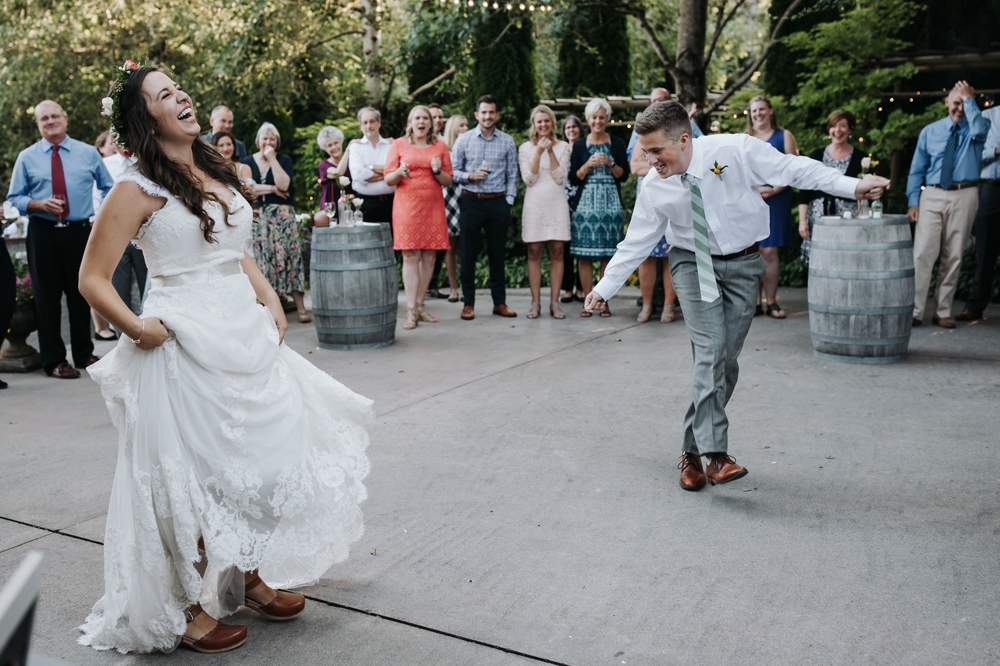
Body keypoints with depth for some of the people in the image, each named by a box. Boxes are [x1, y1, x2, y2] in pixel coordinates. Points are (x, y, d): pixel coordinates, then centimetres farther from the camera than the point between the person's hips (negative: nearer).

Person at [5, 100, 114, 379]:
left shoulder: (88, 153, 6)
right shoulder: (26, 157, 4)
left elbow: (108, 187, 15)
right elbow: (14, 198, 4)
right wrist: (40, 204, -15)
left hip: (80, 232, 1)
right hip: (43, 233, -1)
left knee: (81, 294, 10)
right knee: (47, 297, 3)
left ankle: (84, 354, 25)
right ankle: (54, 361, 14)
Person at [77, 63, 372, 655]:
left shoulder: (217, 171, 12)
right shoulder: (139, 189, -9)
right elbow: (93, 280, -8)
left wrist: (270, 300, 8)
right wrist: (137, 327, -21)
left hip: (247, 335, 7)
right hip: (188, 346, -7)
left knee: (260, 456, 13)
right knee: (198, 476, 1)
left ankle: (250, 578, 31)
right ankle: (193, 611, 17)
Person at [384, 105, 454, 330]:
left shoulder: (440, 146, 12)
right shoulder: (399, 145, 7)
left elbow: (448, 180, 11)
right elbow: (388, 179, 5)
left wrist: (438, 171, -9)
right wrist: (399, 172, -16)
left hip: (433, 206, 3)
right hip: (407, 206, -2)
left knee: (429, 256, 1)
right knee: (410, 256, -8)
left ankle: (420, 305, 11)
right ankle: (411, 311, -8)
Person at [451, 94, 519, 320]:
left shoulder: (507, 141, 6)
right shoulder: (464, 140, 4)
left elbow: (512, 175, 8)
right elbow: (452, 171, 4)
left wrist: (508, 202, 1)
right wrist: (470, 176, -13)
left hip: (498, 202, 1)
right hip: (471, 201, -1)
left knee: (498, 254, 6)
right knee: (468, 254, 2)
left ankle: (499, 302, 15)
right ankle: (468, 303, 9)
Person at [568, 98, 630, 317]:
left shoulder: (616, 143, 8)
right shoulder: (579, 146, 9)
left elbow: (624, 175, 4)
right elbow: (573, 178, 4)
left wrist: (610, 163, -12)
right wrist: (588, 165, -11)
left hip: (610, 204, 0)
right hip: (585, 204, 0)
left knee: (608, 254, -1)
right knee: (584, 255, -4)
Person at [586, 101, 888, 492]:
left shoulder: (734, 150, -19)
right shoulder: (654, 187, -11)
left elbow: (793, 169, -13)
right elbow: (636, 243, 0)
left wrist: (852, 186, -19)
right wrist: (604, 288, -1)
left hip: (742, 263, 0)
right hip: (692, 263, 0)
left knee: (727, 360, 0)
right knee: (709, 351, -18)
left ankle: (693, 451, 12)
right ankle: (715, 454, -20)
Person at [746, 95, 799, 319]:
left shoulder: (784, 136, 8)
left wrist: (773, 190, -13)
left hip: (775, 201, -2)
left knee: (769, 251, -8)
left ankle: (771, 301, -2)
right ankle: (755, 301, 4)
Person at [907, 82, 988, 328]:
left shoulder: (977, 128, 6)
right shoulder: (930, 132, 10)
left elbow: (979, 131, -21)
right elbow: (917, 169, 11)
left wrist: (969, 99, -12)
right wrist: (913, 201, 1)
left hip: (963, 198, 0)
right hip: (932, 196, 1)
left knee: (954, 256, 4)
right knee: (923, 253, -9)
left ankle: (943, 312, 11)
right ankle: (915, 311, -9)